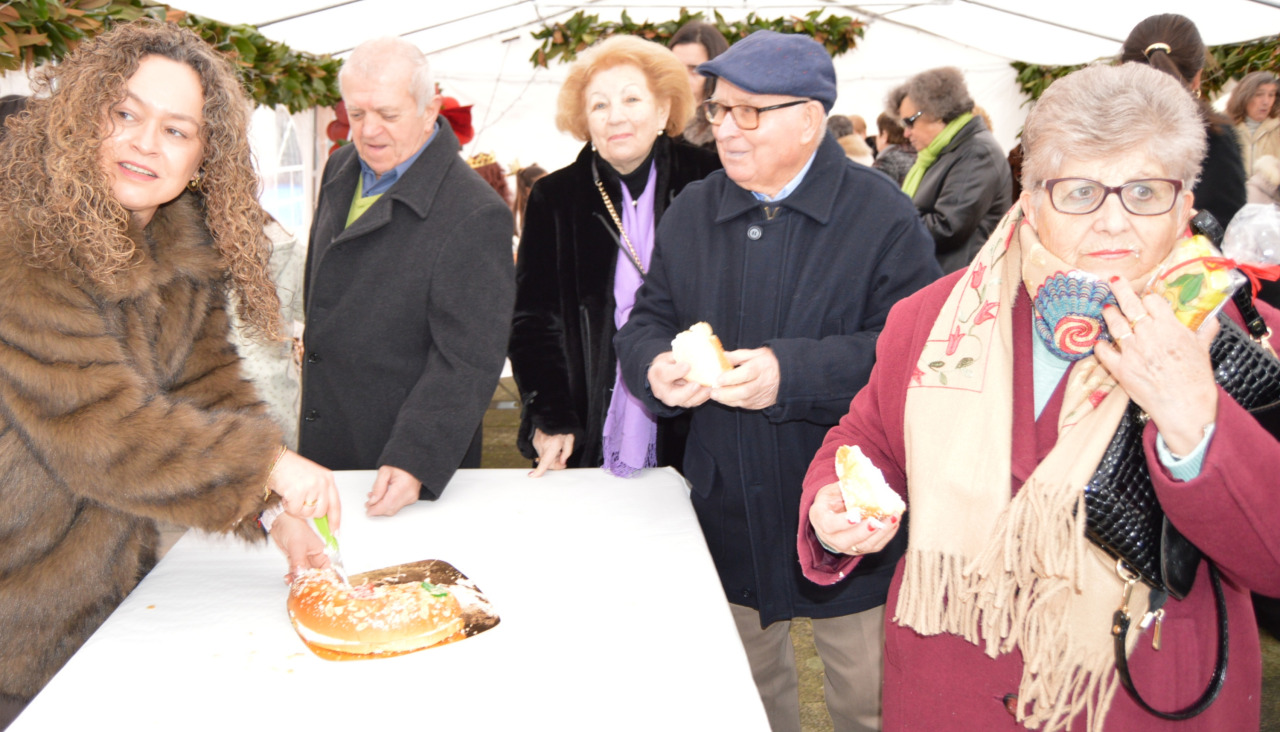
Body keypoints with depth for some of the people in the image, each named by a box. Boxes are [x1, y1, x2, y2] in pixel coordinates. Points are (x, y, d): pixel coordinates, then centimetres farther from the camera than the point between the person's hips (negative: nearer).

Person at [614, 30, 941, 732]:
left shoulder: (882, 215, -10)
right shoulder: (691, 211, 6)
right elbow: (644, 324, 8)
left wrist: (792, 373, -29)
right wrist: (655, 368, -15)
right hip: (729, 514, 5)